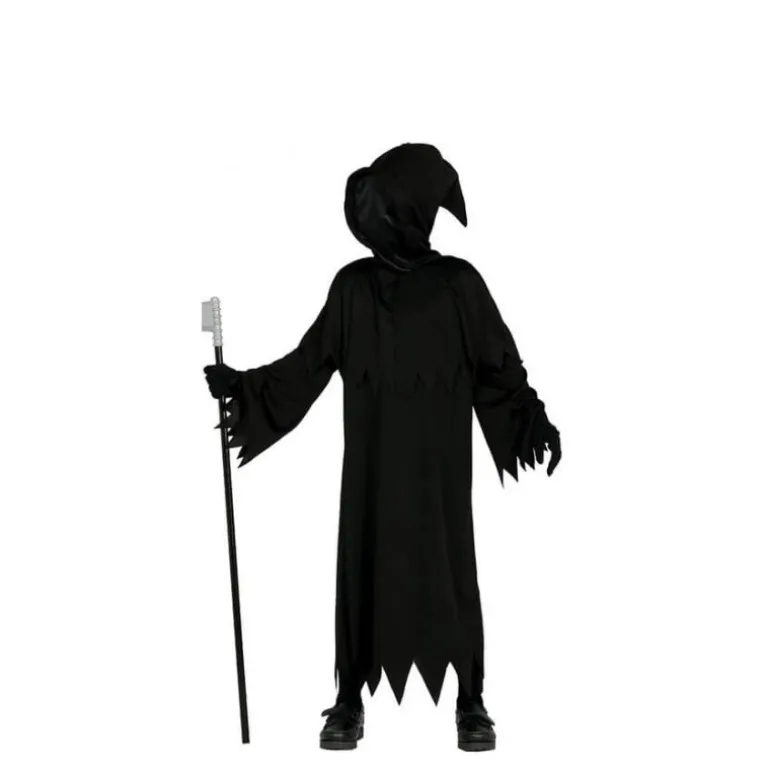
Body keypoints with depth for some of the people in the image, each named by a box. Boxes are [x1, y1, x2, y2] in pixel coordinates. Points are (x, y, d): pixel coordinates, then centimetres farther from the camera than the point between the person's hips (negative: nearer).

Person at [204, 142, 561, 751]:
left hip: (440, 468, -2)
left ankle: (471, 703, 13)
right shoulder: (352, 286, 4)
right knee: (363, 570, 3)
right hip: (372, 467, 2)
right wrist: (244, 384, 0)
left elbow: (500, 366, -2)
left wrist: (535, 420, -16)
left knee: (450, 572, 1)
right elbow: (310, 363, 9)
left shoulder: (459, 282, -2)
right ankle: (350, 701, 13)